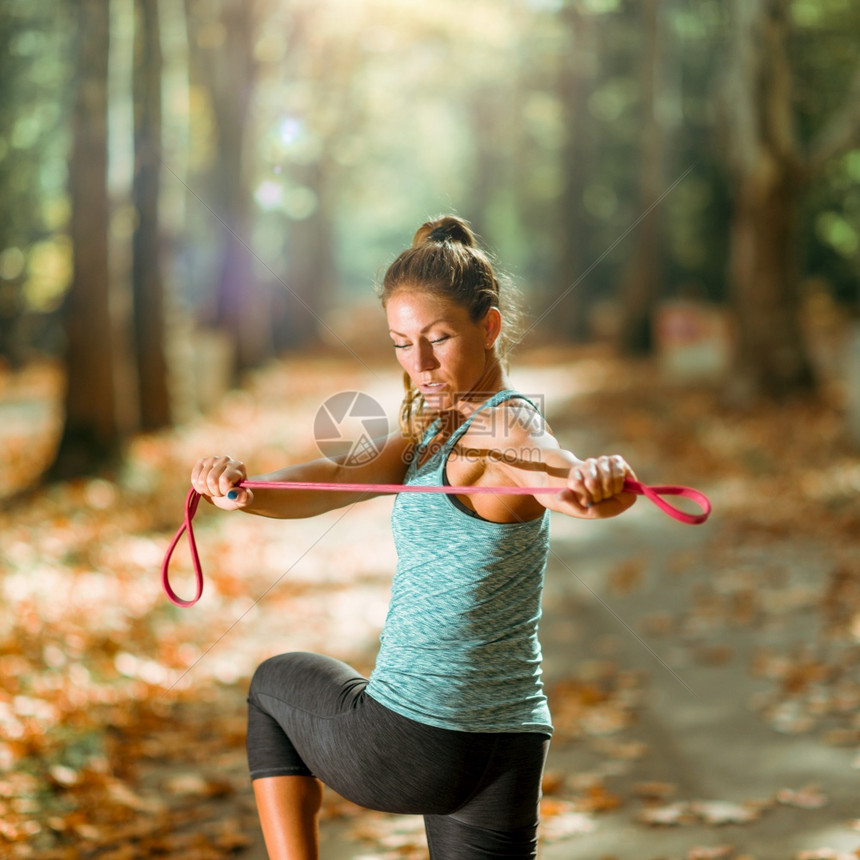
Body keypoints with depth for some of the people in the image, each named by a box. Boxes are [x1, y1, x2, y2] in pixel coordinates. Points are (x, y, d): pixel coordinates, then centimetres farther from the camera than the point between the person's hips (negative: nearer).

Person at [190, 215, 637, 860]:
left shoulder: (505, 429, -18)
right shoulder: (433, 429, 9)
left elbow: (561, 472, -40)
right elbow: (341, 478, -5)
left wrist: (596, 482, -65)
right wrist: (249, 494, -26)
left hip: (412, 746, -7)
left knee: (278, 681, 22)